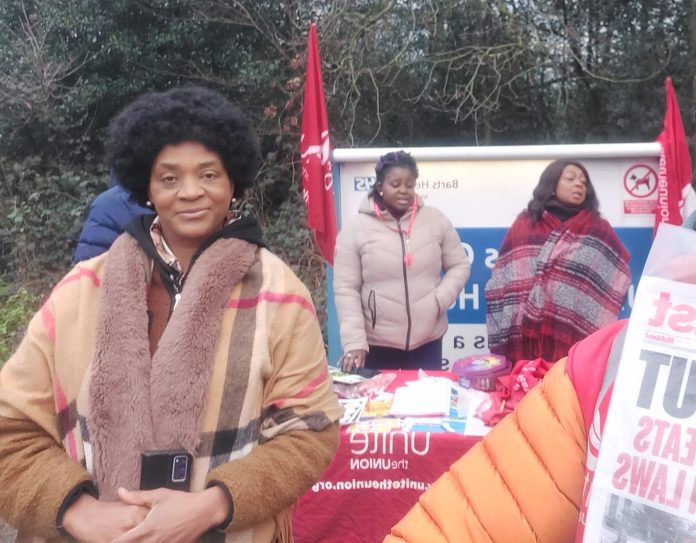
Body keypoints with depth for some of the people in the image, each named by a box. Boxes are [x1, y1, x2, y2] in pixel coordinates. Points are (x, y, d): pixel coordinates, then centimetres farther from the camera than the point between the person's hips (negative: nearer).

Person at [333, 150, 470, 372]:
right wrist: (354, 342, -14)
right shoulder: (355, 230, -6)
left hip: (428, 341, 2)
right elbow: (345, 290, -7)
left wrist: (440, 300, -9)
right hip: (376, 345, -2)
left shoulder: (435, 220, 1)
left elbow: (459, 266, 8)